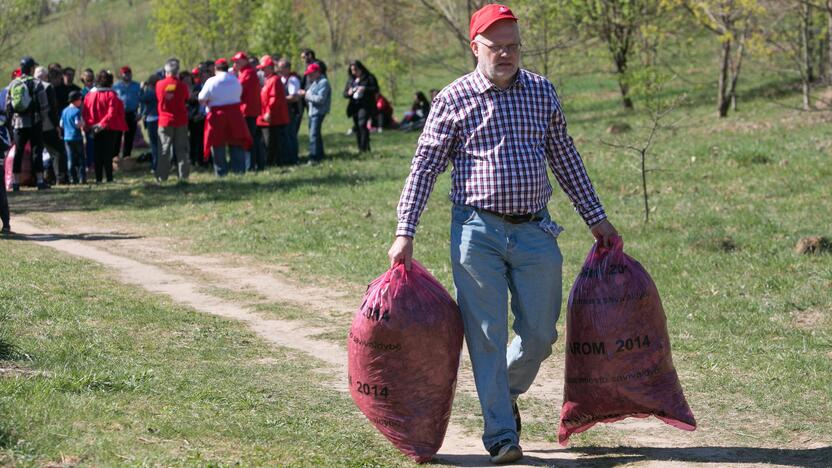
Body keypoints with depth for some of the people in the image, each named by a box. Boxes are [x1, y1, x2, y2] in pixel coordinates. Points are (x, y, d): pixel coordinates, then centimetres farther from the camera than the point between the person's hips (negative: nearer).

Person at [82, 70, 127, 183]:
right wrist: (102, 124, -15)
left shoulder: (89, 95, 1)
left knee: (97, 154, 9)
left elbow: (85, 113, -1)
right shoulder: (111, 95, -11)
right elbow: (112, 113, -18)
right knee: (108, 153, 1)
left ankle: (98, 178, 8)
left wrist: (90, 124, -3)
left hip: (95, 129, 3)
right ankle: (109, 177, -2)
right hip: (109, 129, -3)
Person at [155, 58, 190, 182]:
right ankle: (183, 175, 3)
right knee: (181, 149, 5)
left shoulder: (159, 85, -6)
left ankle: (162, 176, 6)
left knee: (164, 150, 6)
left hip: (165, 121, 0)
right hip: (181, 121, 0)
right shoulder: (182, 85, -8)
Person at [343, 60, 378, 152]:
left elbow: (376, 89, -5)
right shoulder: (350, 79, 16)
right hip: (354, 106, 6)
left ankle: (364, 147, -20)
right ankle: (360, 148, 15)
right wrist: (348, 93, -7)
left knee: (362, 124, -20)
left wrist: (365, 89, -19)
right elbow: (344, 93, 17)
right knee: (356, 127, 6)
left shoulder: (369, 77, 1)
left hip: (365, 106, -6)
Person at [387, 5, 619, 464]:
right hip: (477, 232, -3)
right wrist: (405, 233, -8)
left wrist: (595, 216, 15)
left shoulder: (542, 92, 9)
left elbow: (565, 158, 16)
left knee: (539, 335, 4)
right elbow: (424, 168, -1)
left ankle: (504, 395, 32)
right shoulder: (453, 99, -1)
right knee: (486, 335, -3)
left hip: (535, 232, 3)